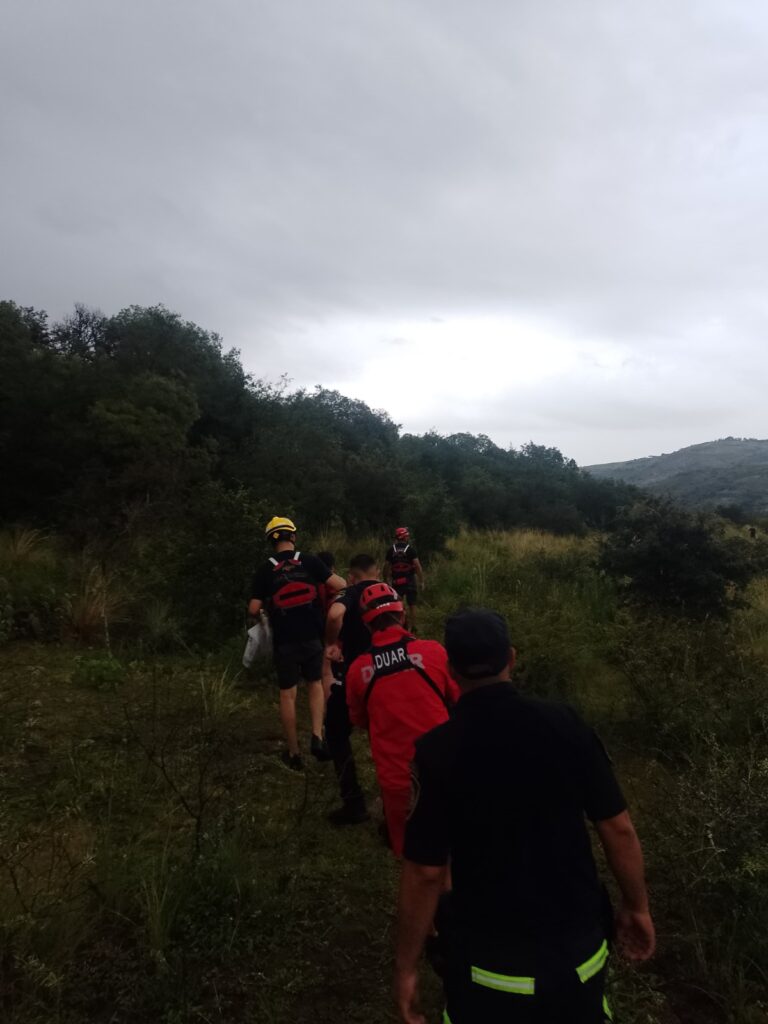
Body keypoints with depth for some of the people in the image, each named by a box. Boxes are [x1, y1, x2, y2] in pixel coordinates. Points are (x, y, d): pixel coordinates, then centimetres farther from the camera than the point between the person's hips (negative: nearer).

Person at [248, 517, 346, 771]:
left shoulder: (265, 570, -5)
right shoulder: (310, 561, -4)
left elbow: (254, 610, -6)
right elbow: (340, 586, -8)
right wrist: (335, 577, 14)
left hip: (285, 641, -1)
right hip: (313, 636, 1)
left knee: (288, 694, 10)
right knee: (315, 684, 21)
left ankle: (293, 754, 18)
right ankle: (317, 737, 5)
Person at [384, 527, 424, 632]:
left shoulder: (391, 550, 1)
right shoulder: (410, 549, -7)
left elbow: (386, 567, 1)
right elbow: (417, 566, -13)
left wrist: (386, 581, 11)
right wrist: (421, 581, -7)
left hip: (396, 582, 3)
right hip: (410, 581, -2)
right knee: (412, 606, 8)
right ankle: (412, 628, 9)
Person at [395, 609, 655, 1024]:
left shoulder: (437, 750, -20)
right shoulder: (563, 722, -13)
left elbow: (425, 872, -15)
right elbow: (618, 828, -7)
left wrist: (406, 965, -2)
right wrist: (637, 907, 9)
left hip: (491, 959, -2)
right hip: (580, 945, 2)